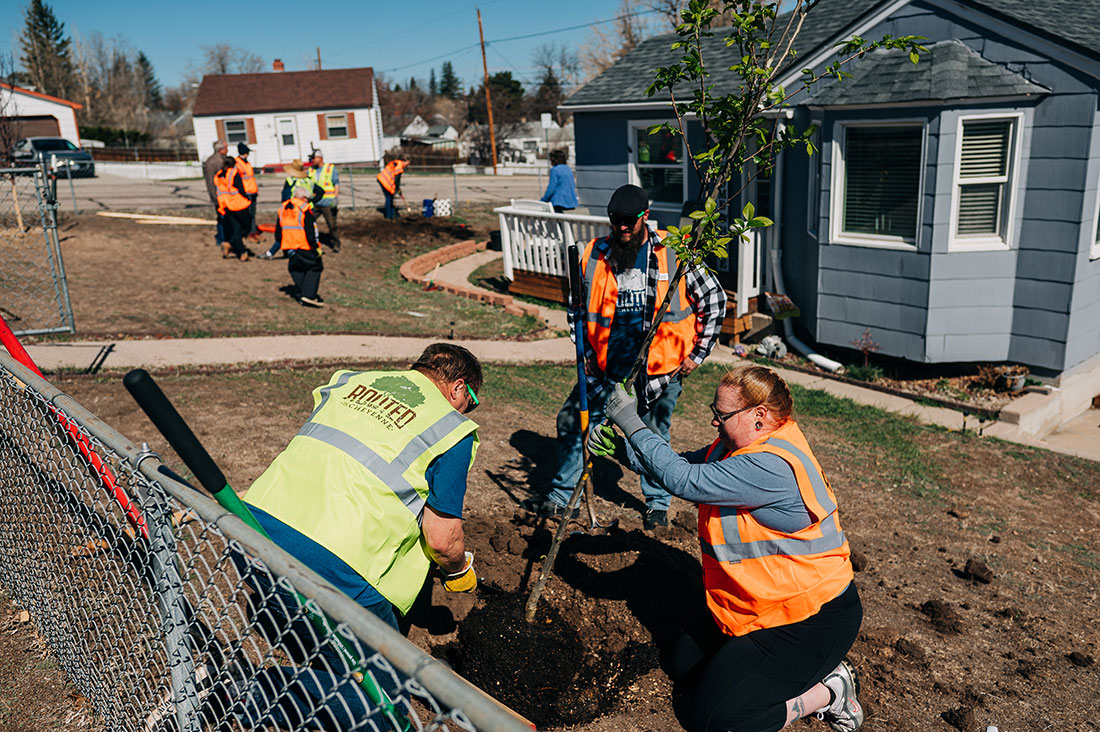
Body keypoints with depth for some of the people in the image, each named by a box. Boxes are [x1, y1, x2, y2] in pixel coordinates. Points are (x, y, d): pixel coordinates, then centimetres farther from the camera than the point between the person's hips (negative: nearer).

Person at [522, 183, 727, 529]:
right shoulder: (595, 255, 1)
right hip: (607, 367, 3)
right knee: (572, 421, 4)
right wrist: (585, 352, 6)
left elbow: (714, 299, 3)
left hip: (659, 369, -3)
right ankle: (562, 497, 21)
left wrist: (698, 353, 0)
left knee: (654, 436, 10)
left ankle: (657, 503, 33)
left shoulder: (674, 254, -6)